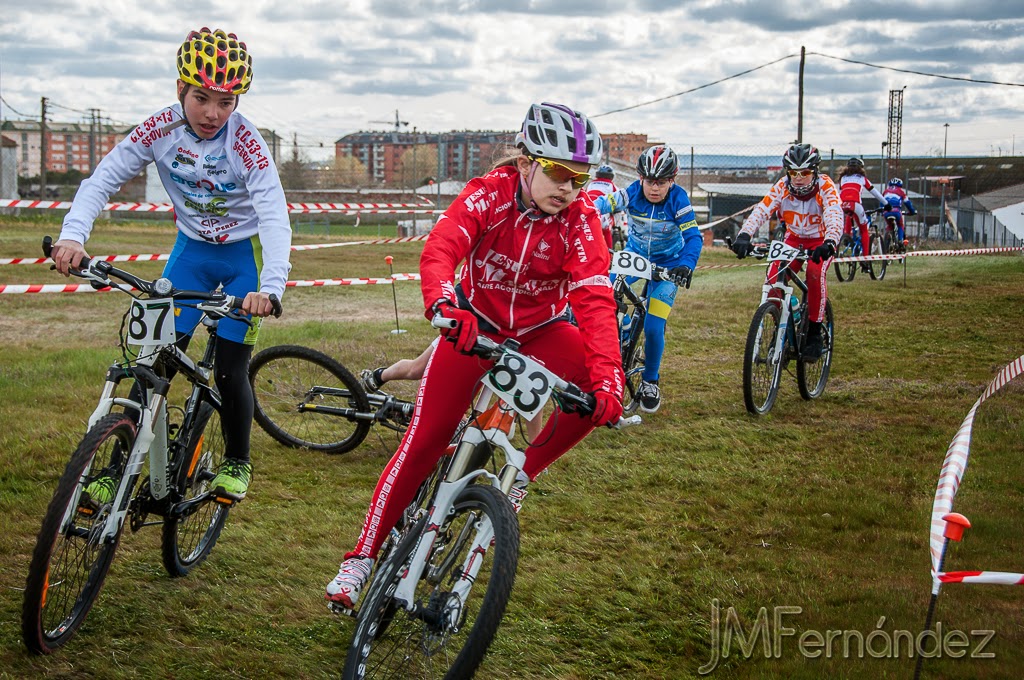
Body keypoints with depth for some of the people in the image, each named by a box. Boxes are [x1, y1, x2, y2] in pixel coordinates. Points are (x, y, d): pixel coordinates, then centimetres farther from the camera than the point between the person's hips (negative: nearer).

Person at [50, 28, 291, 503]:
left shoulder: (246, 143, -26)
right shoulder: (161, 129, -16)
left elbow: (274, 217, -34)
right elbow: (103, 179, -15)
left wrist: (269, 287, -50)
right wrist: (73, 235, -33)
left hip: (244, 254, -3)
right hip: (191, 250, 3)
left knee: (230, 370, -5)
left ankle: (237, 463, 20)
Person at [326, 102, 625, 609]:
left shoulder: (580, 219, -19)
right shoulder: (487, 195, -21)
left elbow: (595, 299, -29)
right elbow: (438, 252, -35)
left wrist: (606, 377, -43)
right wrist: (444, 305, -57)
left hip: (540, 329, 2)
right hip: (475, 321, -1)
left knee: (597, 394, -27)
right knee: (423, 440, -10)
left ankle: (520, 474, -3)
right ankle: (362, 556, 1)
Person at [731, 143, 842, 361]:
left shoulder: (825, 186, -26)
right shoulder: (782, 187, -19)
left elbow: (835, 216, -41)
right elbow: (760, 211, -32)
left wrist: (829, 243, -60)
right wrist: (744, 236, -50)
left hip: (820, 240, -3)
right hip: (794, 239, 3)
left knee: (815, 274, -32)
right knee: (773, 277, -21)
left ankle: (814, 333, -18)